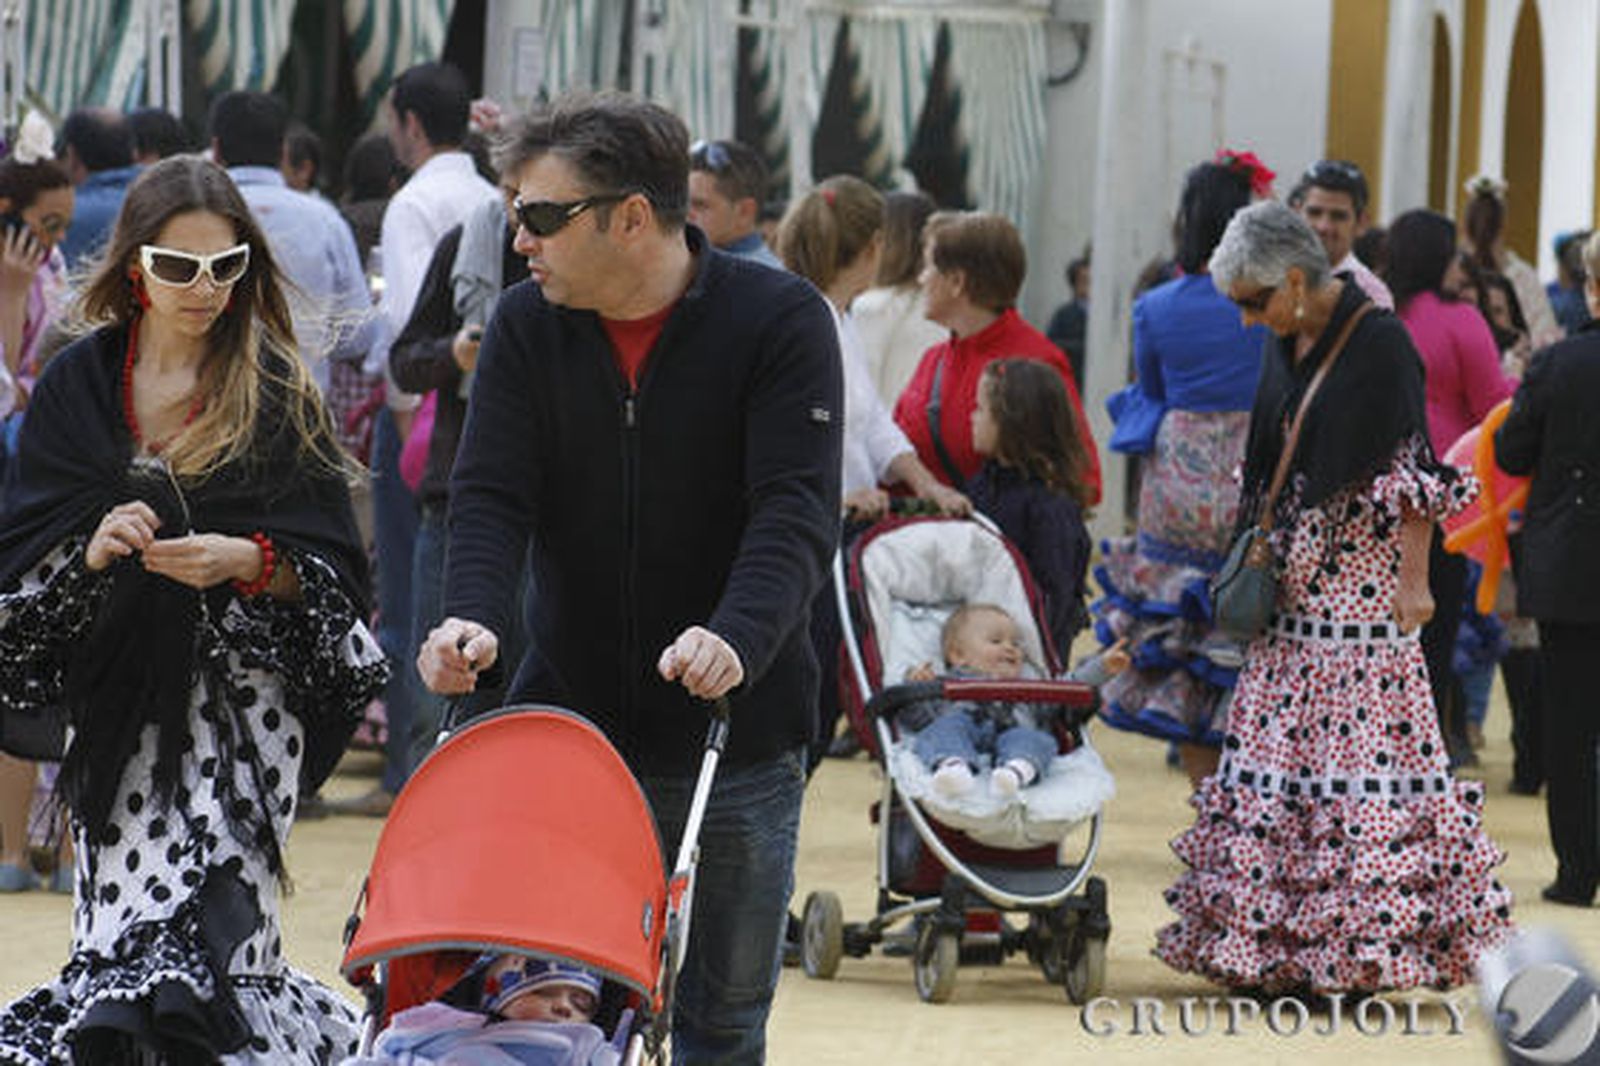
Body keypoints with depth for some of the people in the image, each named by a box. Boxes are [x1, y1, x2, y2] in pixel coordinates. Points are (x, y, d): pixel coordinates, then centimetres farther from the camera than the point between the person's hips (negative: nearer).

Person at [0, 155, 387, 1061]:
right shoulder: (79, 384, 8)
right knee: (121, 928, -2)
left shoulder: (278, 392, 1)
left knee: (188, 936, -19)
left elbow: (335, 571, 0)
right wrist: (92, 548, -12)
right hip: (115, 693, 4)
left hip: (239, 689, -4)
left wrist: (248, 563, -18)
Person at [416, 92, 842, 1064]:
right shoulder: (527, 326, 3)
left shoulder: (780, 319, -8)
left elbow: (797, 511, -18)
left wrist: (738, 636, -36)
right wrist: (475, 615, -26)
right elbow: (491, 494, -4)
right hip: (568, 719, 3)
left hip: (736, 735, -2)